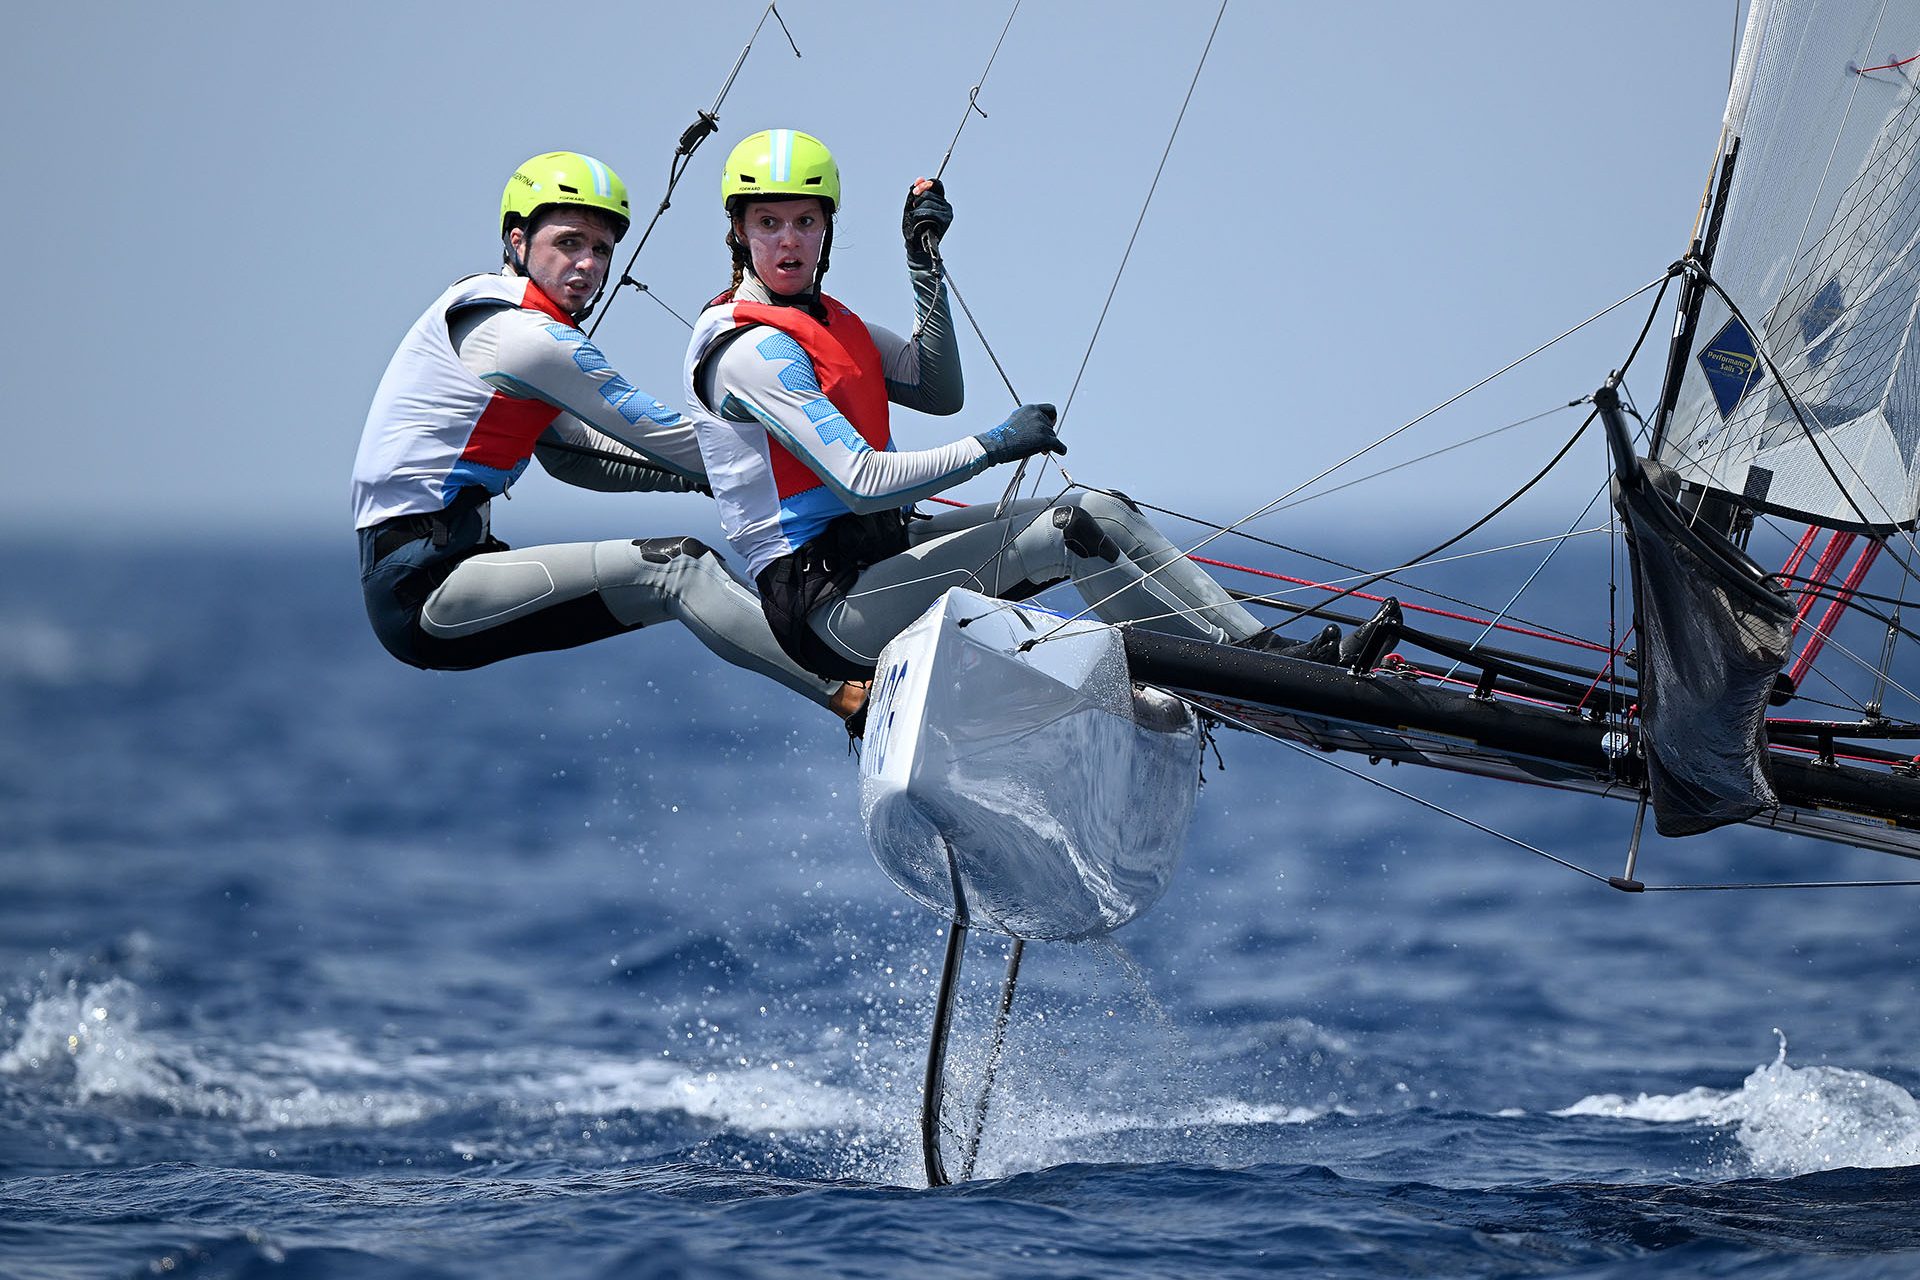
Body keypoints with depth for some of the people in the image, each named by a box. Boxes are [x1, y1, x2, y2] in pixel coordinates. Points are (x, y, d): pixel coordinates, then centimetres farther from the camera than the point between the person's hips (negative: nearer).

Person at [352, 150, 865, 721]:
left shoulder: (479, 311, 19)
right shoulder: (520, 336, -12)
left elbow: (573, 453, 25)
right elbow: (657, 435, -8)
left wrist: (714, 472, 18)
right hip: (423, 583, -10)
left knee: (685, 569, 7)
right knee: (674, 566, -20)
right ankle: (847, 694, -26)